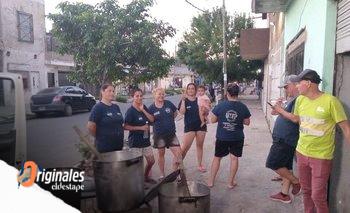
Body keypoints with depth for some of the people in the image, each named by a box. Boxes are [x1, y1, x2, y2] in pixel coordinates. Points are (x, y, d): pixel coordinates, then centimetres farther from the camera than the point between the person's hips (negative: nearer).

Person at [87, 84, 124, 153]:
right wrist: (100, 137, -4)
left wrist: (120, 136, 10)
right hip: (104, 147, -6)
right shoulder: (98, 107, -11)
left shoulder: (116, 107, 9)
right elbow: (90, 126, -15)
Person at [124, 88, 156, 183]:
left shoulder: (144, 107, 4)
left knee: (151, 161, 16)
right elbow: (126, 126, -18)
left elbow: (152, 119, -3)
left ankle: (146, 177, 38)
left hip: (146, 140, 7)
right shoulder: (130, 111, -14)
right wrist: (140, 127, -20)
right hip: (135, 142, -7)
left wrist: (143, 110, -13)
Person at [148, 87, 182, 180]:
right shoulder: (151, 108, -8)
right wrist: (158, 124, -5)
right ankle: (162, 175, 30)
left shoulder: (168, 103, -3)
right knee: (161, 154, 13)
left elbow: (175, 112, 13)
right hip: (159, 135, -2)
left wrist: (169, 121, 6)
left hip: (171, 133, 2)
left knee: (178, 153, -3)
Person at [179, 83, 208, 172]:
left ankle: (200, 165, 24)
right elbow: (182, 112, -16)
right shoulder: (184, 101, -1)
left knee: (200, 145, 12)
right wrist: (183, 100, -21)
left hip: (201, 125, 2)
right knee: (185, 147, -7)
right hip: (189, 126, -2)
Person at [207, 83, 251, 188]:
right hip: (237, 137, 0)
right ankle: (231, 182, 20)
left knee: (217, 158, 14)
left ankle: (210, 181, 20)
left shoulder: (221, 105, -12)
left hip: (222, 137, 0)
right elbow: (247, 122, 2)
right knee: (234, 158, 12)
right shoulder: (243, 107, -8)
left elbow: (213, 120, -5)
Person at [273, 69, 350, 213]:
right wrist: (280, 110, 21)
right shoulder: (300, 100, 1)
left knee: (318, 196, 1)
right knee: (306, 191, 19)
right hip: (301, 153, 6)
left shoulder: (330, 101, -18)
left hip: (321, 157, -5)